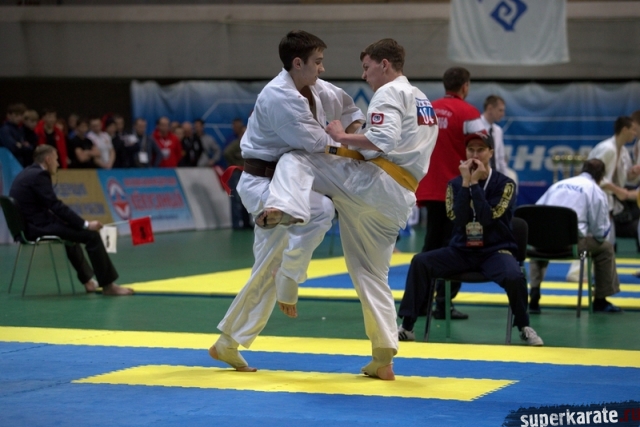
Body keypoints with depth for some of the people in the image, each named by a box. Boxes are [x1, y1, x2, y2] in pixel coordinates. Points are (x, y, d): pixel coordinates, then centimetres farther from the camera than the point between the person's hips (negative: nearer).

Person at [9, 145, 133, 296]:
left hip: (26, 226, 11)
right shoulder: (39, 175, -15)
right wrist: (86, 224, -16)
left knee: (73, 229, 33)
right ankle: (108, 285, -6)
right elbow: (57, 206, -20)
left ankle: (87, 280, 37)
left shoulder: (26, 174, 15)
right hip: (37, 227, -11)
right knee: (91, 235, -11)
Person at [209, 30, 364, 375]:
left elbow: (347, 104, 25)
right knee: (320, 210, -33)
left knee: (268, 271, 11)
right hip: (263, 182, -9)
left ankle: (228, 344, 20)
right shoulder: (279, 96, -23)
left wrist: (356, 125, 7)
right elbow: (314, 142, -26)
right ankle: (288, 286, -16)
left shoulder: (315, 89, 5)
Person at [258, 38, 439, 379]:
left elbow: (385, 140, -20)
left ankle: (284, 208, -42)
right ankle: (383, 360, 13)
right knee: (371, 273, 15)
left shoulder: (389, 93, -3)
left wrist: (341, 136, -11)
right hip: (398, 202, 9)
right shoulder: (423, 101, 27)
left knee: (295, 159, -11)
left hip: (374, 184, -9)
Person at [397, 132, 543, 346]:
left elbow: (487, 218, -17)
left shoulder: (504, 184, -5)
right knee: (420, 262, -19)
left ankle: (524, 327, -8)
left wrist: (475, 183, -17)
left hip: (495, 250, -3)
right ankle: (407, 326, -15)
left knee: (514, 276, -35)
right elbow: (457, 218, -11)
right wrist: (466, 182, -15)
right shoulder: (455, 183, 4)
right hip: (461, 250, 3)